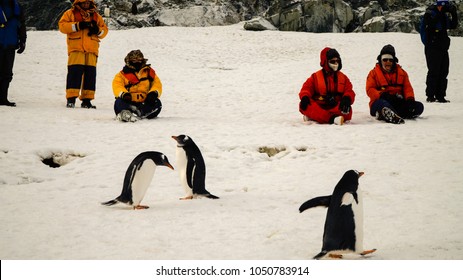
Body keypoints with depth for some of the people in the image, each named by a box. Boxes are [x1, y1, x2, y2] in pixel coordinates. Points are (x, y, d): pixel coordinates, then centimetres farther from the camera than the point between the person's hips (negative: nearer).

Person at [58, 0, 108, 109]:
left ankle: (86, 100, 5)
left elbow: (104, 30, 17)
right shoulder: (70, 13, 9)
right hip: (76, 49, -4)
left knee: (90, 73, 1)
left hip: (91, 50, 4)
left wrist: (98, 30, -5)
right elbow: (62, 26, -3)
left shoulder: (96, 16, 19)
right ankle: (71, 98, -10)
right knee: (75, 72, -12)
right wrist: (77, 26, -14)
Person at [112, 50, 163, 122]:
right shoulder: (123, 74, 7)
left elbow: (157, 83, 7)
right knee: (118, 103, -32)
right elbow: (117, 85, -7)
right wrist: (124, 94, -30)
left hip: (144, 102, 2)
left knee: (157, 103, -28)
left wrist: (153, 93, -16)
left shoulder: (149, 72, 14)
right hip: (129, 102, -2)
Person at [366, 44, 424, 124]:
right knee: (383, 104, -40)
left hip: (398, 102, 4)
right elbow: (370, 90, -1)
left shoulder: (401, 73, 19)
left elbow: (408, 88, 10)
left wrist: (410, 99, -13)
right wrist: (382, 95, -21)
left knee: (419, 106, -22)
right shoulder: (374, 73, 9)